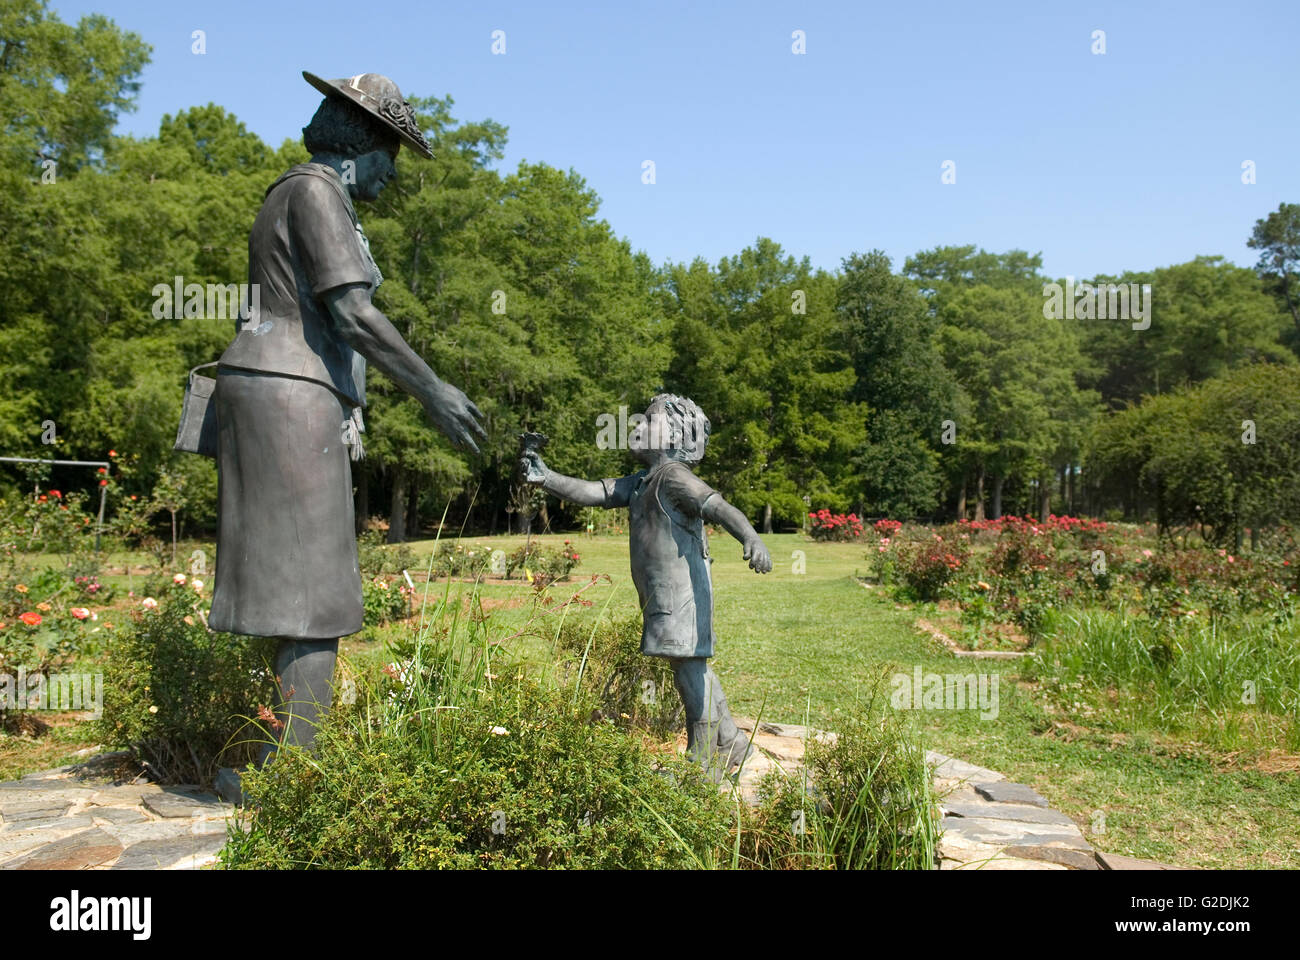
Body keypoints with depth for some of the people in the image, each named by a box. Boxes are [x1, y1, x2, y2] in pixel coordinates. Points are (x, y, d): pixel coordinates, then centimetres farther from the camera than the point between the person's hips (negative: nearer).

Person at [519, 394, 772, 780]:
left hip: (681, 591, -10)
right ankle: (731, 745, 32)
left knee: (690, 666, -5)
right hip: (663, 594, 10)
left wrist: (751, 538, -44)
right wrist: (546, 478, 8)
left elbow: (718, 506, -27)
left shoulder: (674, 475, -14)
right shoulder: (643, 482, 16)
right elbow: (593, 493, 15)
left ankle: (705, 765, 5)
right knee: (691, 667, 18)